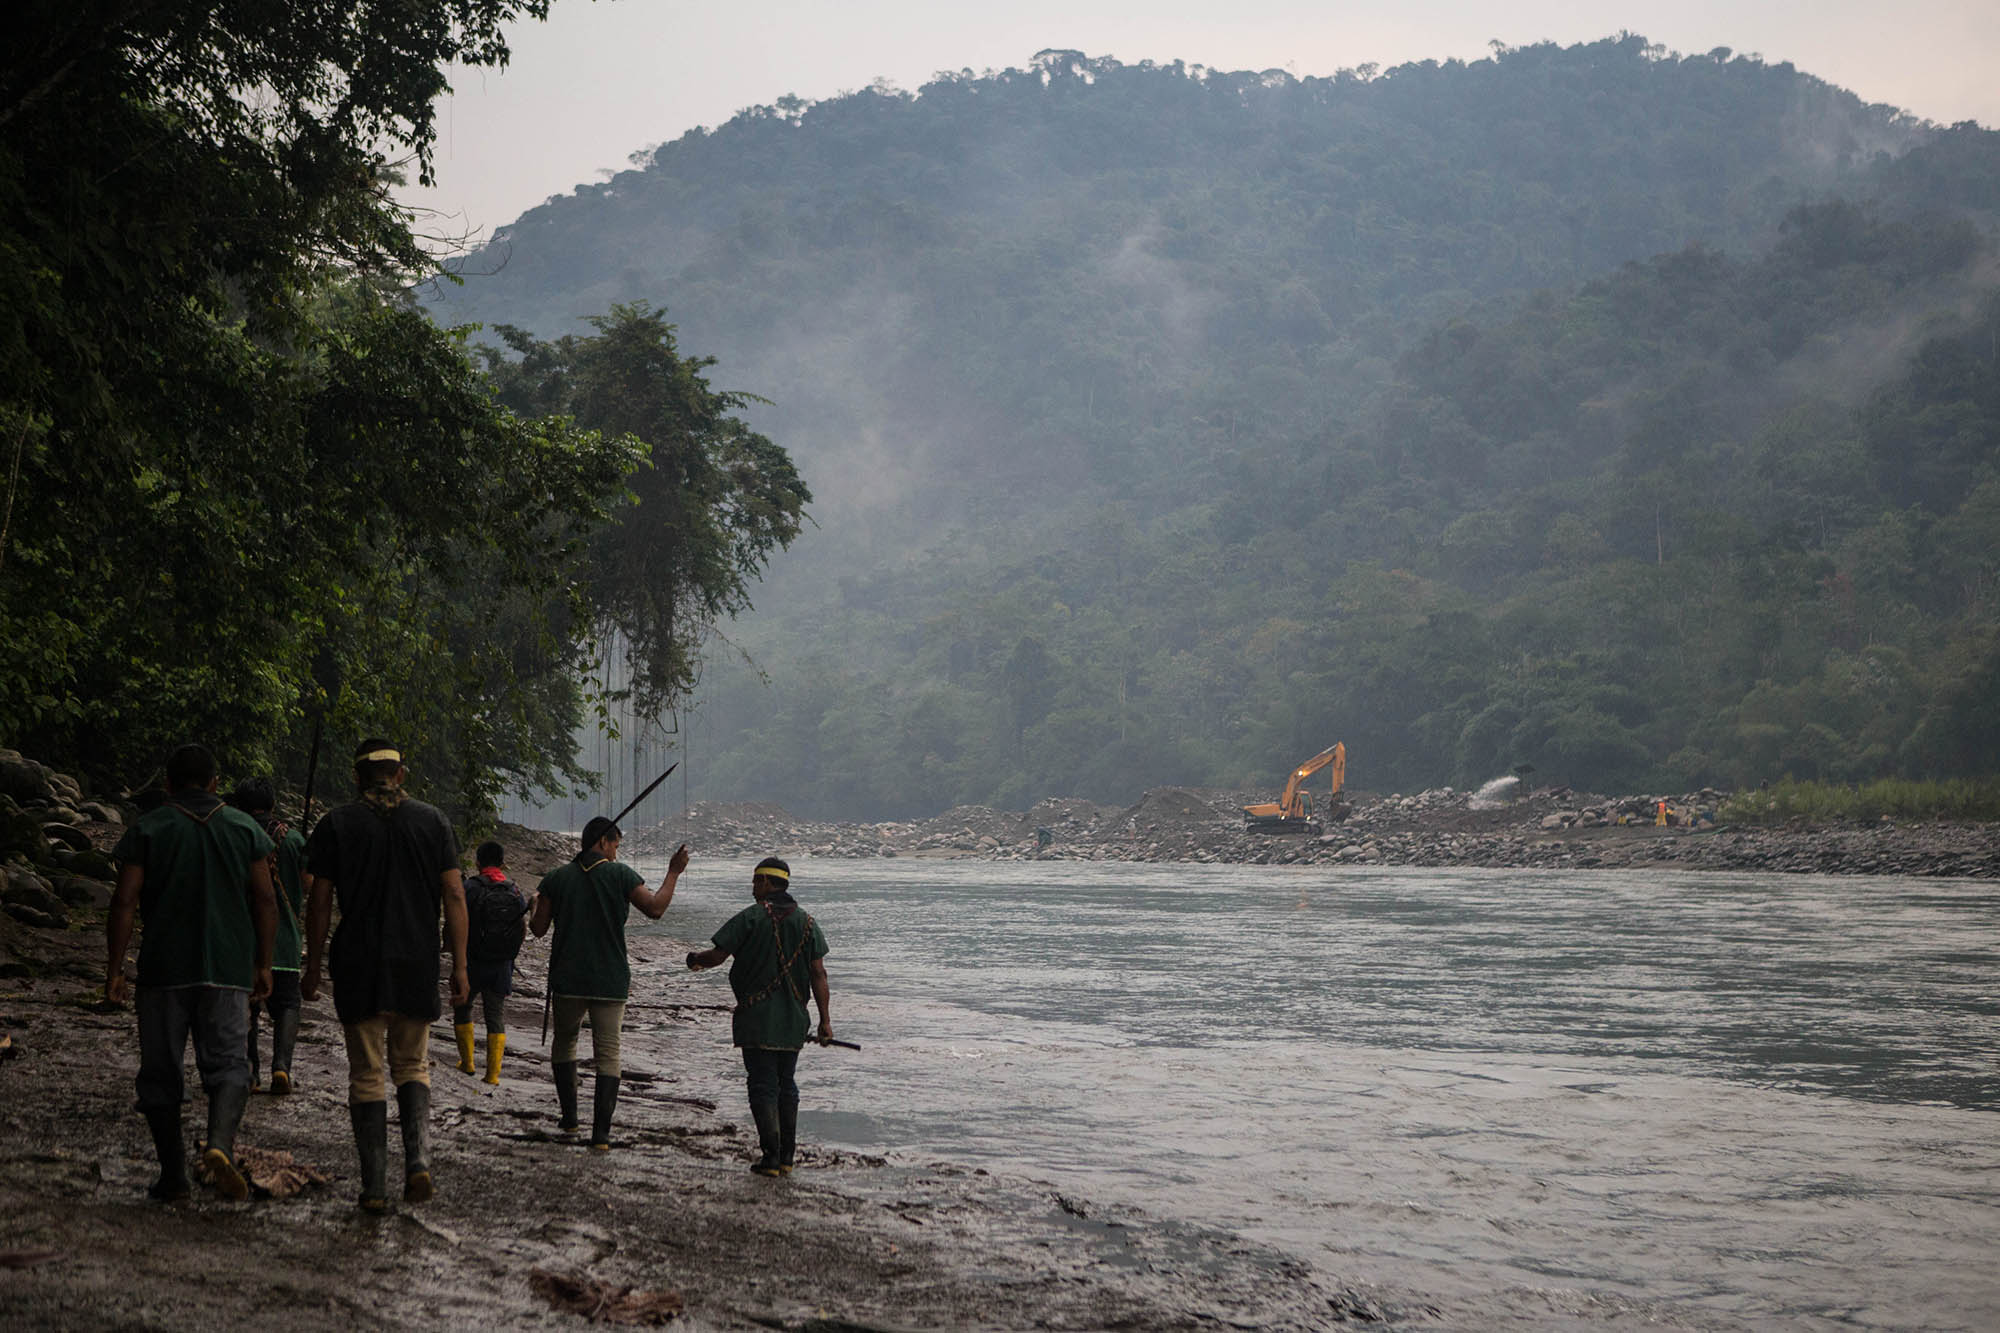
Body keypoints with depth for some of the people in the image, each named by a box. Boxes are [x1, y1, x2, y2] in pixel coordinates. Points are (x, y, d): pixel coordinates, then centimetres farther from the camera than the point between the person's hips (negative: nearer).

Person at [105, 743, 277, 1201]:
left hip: (163, 970, -1)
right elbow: (265, 902, 3)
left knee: (161, 1073, 8)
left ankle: (173, 1175, 8)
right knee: (226, 1064, 3)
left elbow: (124, 903, -6)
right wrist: (262, 964, 10)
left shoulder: (147, 829, 1)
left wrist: (113, 969, -1)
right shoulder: (244, 828, 6)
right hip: (228, 969, 1)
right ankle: (220, 1143, -23)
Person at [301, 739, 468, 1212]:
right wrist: (459, 967, 3)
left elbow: (319, 903, -2)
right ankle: (418, 1160, -6)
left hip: (358, 967, -1)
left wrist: (313, 967, 6)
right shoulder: (432, 821, 4)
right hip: (417, 963, 1)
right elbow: (454, 897, 0)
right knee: (412, 1066, 15)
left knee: (366, 1075, 5)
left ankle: (374, 1186, 3)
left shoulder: (336, 825, 0)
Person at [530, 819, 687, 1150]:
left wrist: (537, 907, 25)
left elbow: (538, 928, 3)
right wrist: (673, 872, 2)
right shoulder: (620, 874, -4)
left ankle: (569, 1116, 20)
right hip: (610, 982, -2)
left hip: (567, 980, 2)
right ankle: (601, 1132, -9)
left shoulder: (558, 877, 2)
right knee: (608, 1054, 1)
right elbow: (655, 908, -10)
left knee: (564, 1043, 22)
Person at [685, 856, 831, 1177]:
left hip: (756, 1020, -4)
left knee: (763, 1087, -1)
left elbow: (718, 954, -10)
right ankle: (787, 1156, 16)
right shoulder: (807, 923, 6)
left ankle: (771, 1157, -6)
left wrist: (695, 960, 13)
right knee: (786, 1085, 15)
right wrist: (825, 1020, 4)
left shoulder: (751, 918, -8)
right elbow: (818, 974, 3)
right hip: (793, 1021, 4)